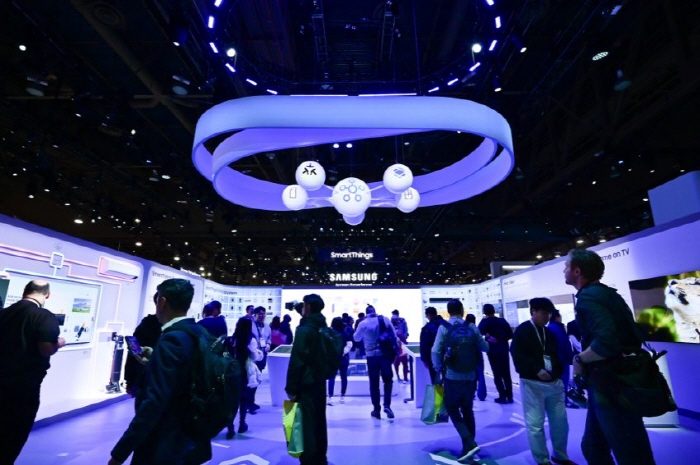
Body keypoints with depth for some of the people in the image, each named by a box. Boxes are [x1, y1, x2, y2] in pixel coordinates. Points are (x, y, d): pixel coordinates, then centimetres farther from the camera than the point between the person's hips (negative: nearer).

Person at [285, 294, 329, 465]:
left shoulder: (304, 329, -18)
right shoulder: (323, 327, 7)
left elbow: (296, 361, -21)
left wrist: (291, 388, -15)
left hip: (306, 385, -9)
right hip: (319, 383, 9)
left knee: (306, 426, 0)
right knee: (319, 424, 18)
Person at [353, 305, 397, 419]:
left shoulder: (363, 323, -3)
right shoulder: (385, 319, -1)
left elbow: (356, 338, 11)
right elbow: (394, 335, 3)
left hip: (371, 356, 0)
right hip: (385, 354, 1)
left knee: (374, 383, 10)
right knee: (388, 380, 14)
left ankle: (376, 409, 14)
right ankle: (387, 405, 0)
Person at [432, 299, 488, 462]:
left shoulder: (444, 327, -10)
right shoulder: (472, 327, -1)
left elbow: (436, 352, -16)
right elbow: (485, 348, 5)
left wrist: (438, 369, 0)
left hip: (452, 376, -4)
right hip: (470, 377, 4)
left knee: (452, 410, 10)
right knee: (468, 411, 18)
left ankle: (469, 444, -3)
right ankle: (468, 446, 23)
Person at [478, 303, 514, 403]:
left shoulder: (485, 321, -6)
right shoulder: (503, 321, 6)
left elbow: (480, 331, -25)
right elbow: (510, 334, 7)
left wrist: (488, 336, -9)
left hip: (493, 351, -4)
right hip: (504, 350, 4)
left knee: (497, 375, 4)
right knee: (506, 374, 13)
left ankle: (502, 397, 4)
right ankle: (509, 396, 16)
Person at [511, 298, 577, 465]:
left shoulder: (549, 332, 17)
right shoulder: (522, 330, -6)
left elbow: (556, 354, 21)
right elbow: (518, 356, -15)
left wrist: (559, 373, 4)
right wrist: (537, 370, -23)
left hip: (554, 382, 7)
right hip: (532, 383, -7)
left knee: (560, 421, 14)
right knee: (536, 424, -1)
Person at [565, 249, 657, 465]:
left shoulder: (588, 297, -19)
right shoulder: (606, 293, 11)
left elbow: (605, 343, -33)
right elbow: (631, 336, 16)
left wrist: (579, 359, -15)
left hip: (609, 384, -10)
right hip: (618, 378, 10)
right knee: (593, 447, 20)